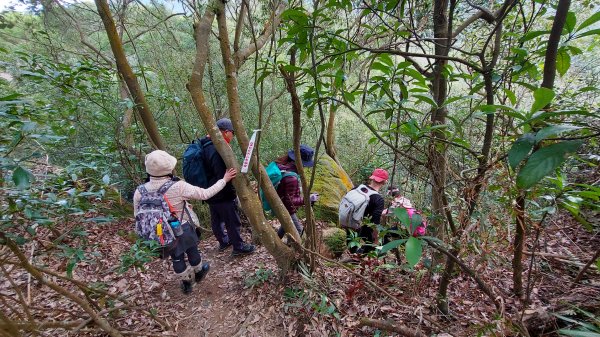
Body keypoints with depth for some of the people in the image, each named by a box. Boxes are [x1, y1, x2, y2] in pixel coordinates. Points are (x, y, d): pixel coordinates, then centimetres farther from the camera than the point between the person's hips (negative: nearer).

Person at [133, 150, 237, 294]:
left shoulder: (140, 191, -16)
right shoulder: (178, 187, -27)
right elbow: (205, 194, -18)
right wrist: (224, 180, -8)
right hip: (184, 230, -3)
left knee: (176, 258, 25)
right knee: (192, 252, 26)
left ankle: (186, 283, 44)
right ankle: (199, 273, 52)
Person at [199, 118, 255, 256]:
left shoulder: (206, 145, 4)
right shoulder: (217, 150, -28)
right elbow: (223, 176, -28)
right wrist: (232, 192, -15)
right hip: (222, 194, -10)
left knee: (216, 219, 23)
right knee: (232, 221, 6)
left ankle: (223, 241, 42)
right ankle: (238, 247, 22)